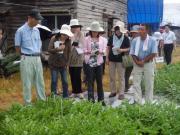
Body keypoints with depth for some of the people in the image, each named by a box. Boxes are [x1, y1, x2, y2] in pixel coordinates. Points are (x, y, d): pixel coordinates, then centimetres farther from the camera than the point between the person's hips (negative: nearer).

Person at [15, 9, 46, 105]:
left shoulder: (37, 30, 9)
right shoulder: (21, 31, -10)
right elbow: (17, 47, -3)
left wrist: (37, 56, 13)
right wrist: (25, 56, 3)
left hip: (38, 59, 6)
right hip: (27, 60, -6)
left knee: (40, 82, 12)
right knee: (27, 83, 2)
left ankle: (43, 101, 22)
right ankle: (28, 104, 11)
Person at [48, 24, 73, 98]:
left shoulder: (68, 41, -4)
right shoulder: (54, 39, -10)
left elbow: (68, 52, 3)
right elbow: (49, 50, -14)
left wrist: (66, 62, 1)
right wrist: (58, 49, -25)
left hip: (63, 64, 2)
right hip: (54, 63, -2)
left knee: (65, 82, 5)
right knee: (54, 81, 3)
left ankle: (66, 97, 18)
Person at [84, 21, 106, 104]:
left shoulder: (101, 39, 6)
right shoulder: (87, 39, 0)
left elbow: (104, 50, 7)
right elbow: (84, 50, 0)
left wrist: (100, 52, -14)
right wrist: (89, 52, -19)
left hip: (99, 62, 2)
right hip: (90, 62, -2)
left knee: (99, 81, 8)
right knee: (90, 81, 1)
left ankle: (101, 99, 17)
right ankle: (91, 99, 6)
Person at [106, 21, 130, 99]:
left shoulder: (126, 38, -3)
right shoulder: (111, 38, 6)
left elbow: (128, 49, -2)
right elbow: (108, 48, 11)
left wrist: (122, 50, -20)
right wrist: (107, 57, 5)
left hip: (120, 60, -4)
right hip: (112, 59, 4)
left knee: (121, 77, 1)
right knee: (112, 76, 10)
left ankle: (121, 93, 8)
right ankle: (113, 91, 23)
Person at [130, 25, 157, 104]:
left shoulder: (152, 40, -6)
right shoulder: (135, 40, 0)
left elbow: (154, 53, -10)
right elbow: (132, 53, 1)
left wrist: (143, 61, -13)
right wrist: (137, 62, -13)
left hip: (148, 64, -2)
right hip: (137, 64, 2)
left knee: (149, 84, 5)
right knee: (136, 83, 1)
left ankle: (149, 102, 16)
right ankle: (138, 102, 9)